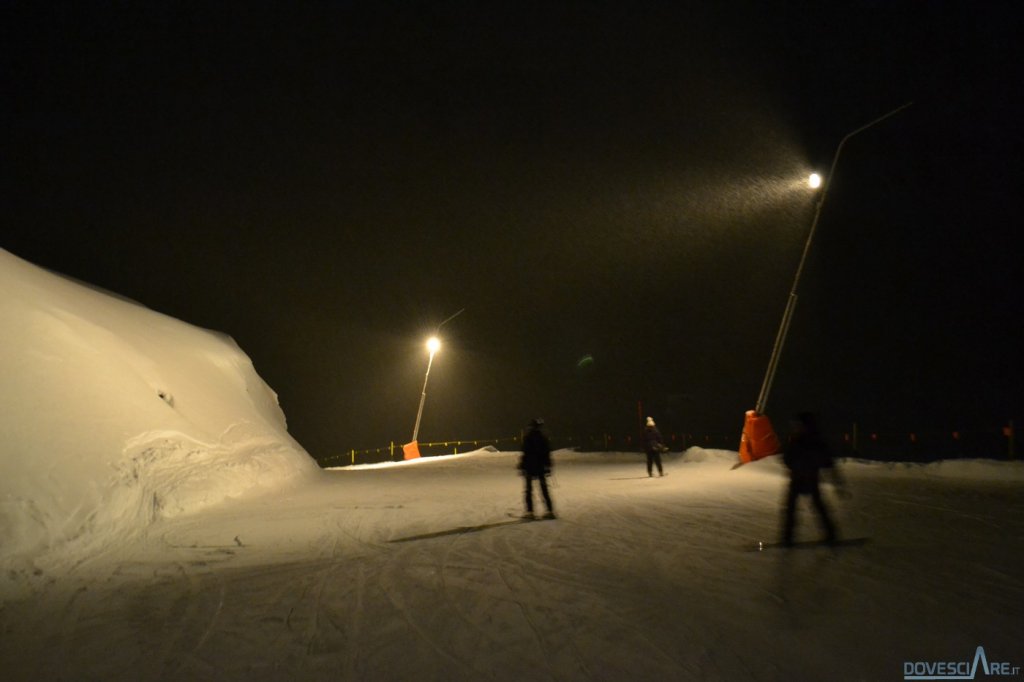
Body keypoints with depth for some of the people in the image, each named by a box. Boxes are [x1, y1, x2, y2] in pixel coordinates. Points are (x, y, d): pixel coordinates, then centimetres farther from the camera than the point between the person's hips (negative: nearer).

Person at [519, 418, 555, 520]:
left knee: (529, 489, 5)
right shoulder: (543, 438, 2)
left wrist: (522, 467, -8)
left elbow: (525, 454, -13)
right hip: (541, 467, 4)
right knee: (544, 489, 10)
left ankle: (530, 512, 0)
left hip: (530, 467, -4)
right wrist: (548, 466, 12)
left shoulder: (527, 438, -10)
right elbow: (547, 454, 5)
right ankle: (550, 510, 6)